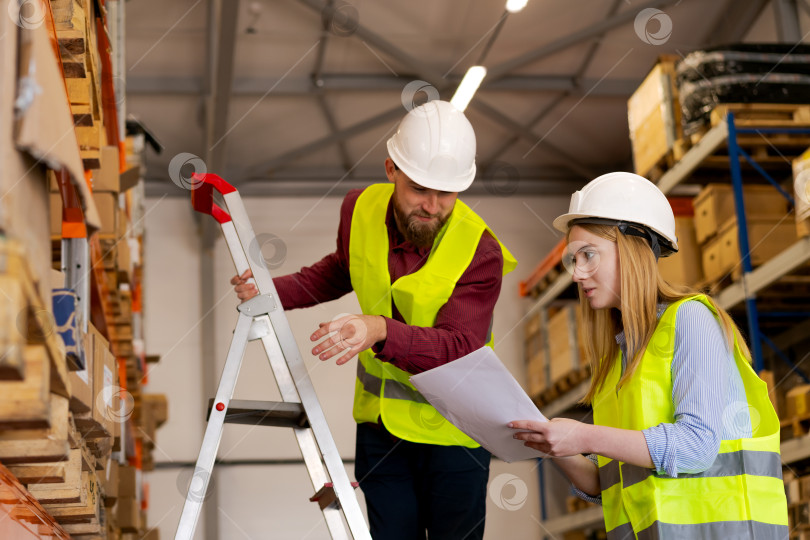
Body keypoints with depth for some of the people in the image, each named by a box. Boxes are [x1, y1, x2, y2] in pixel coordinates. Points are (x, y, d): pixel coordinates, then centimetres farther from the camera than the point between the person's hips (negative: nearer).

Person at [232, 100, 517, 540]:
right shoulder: (361, 209, -8)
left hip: (451, 427, -4)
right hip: (380, 420, 4)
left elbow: (459, 350, -34)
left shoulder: (480, 252, -24)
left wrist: (381, 331, -50)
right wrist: (274, 290, 0)